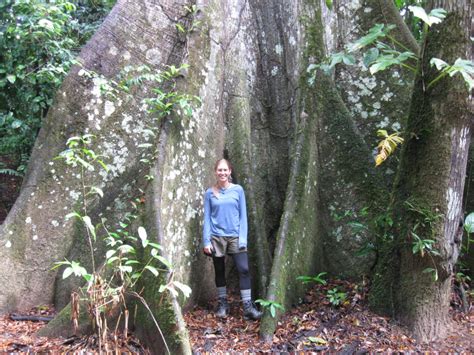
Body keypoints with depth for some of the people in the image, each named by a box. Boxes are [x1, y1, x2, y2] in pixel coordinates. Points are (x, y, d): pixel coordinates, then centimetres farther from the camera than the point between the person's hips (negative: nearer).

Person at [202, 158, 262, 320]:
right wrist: (206, 241, -6)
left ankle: (248, 307, -3)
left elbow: (243, 215, 1)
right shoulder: (210, 193, 2)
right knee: (219, 271, 10)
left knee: (244, 269, -9)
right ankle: (222, 304, 24)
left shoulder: (238, 190, 1)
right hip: (217, 238, 1)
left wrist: (243, 238, -7)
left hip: (235, 237, 0)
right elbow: (207, 218, 2)